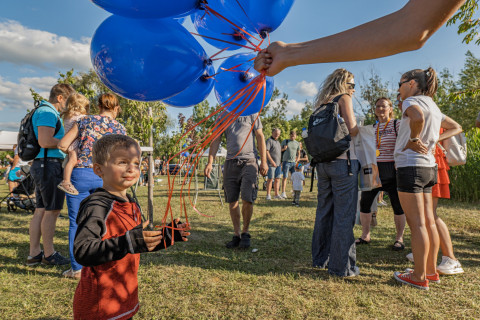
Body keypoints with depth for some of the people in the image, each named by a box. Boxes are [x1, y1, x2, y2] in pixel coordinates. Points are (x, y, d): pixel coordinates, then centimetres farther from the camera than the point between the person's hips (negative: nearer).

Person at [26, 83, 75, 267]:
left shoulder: (44, 112, 22)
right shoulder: (48, 113, -12)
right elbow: (45, 142, -22)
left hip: (41, 165, 11)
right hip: (50, 164, -11)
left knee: (41, 210, 11)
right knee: (52, 210, -3)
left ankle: (34, 253, 18)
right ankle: (49, 254, 8)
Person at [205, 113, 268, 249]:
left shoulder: (252, 114, 8)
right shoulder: (222, 117, 14)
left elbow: (260, 137, 6)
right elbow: (216, 140, 11)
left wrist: (263, 161, 0)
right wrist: (210, 162, 0)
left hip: (249, 162, -3)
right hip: (230, 162, 3)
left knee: (247, 199, -11)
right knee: (232, 201, 4)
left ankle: (245, 232, 11)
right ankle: (236, 235, 17)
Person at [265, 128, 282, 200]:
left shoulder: (278, 142, 21)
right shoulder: (269, 140, -4)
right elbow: (266, 151, -15)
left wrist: (281, 162, 19)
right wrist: (272, 161, -20)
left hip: (278, 164, 7)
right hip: (271, 164, -7)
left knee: (277, 179, 6)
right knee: (270, 179, -6)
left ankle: (276, 194, 11)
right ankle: (268, 195, -1)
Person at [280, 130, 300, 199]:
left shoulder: (297, 143, 11)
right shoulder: (285, 141, 4)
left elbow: (298, 154, 17)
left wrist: (297, 161, 3)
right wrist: (283, 149, -13)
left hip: (293, 162, 3)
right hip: (286, 162, -3)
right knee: (285, 177, -9)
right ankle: (283, 193, -10)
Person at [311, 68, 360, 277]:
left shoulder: (322, 103, 18)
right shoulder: (344, 99, -2)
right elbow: (352, 130, -11)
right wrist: (360, 127, 9)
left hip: (322, 162, 7)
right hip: (342, 160, -7)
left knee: (324, 211, 13)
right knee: (344, 214, -2)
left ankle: (320, 259, 23)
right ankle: (342, 266, 4)